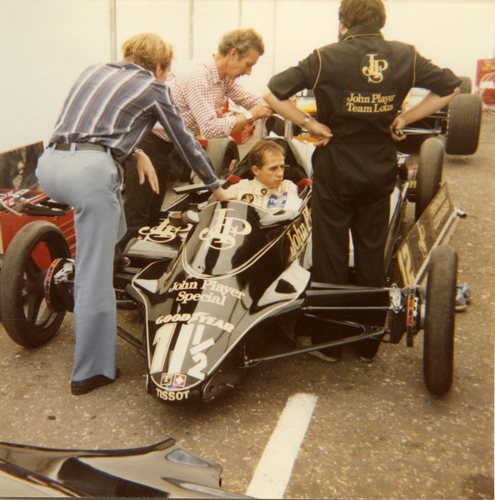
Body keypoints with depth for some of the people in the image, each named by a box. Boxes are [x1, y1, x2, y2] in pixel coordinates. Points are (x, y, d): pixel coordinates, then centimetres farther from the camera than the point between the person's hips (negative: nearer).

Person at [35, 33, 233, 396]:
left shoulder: (94, 71, 27)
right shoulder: (153, 87, 13)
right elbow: (186, 142, 19)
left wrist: (134, 152, 28)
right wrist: (216, 187, 30)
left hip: (49, 163, 7)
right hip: (90, 170, -7)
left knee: (111, 232, 30)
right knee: (95, 277, -1)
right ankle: (92, 371, 6)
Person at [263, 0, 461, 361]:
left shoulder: (326, 57, -10)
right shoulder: (406, 56, -1)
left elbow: (273, 94, -13)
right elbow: (449, 88, 8)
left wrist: (308, 122, -6)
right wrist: (405, 118, 6)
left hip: (334, 169, -3)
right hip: (380, 170, 3)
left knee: (331, 255, 9)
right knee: (372, 256, 14)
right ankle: (370, 340, 23)